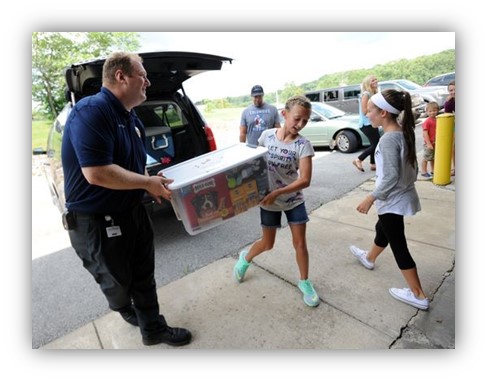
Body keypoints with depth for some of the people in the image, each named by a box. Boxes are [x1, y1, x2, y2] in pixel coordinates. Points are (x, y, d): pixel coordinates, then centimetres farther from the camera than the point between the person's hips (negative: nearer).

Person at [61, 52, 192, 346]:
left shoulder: (131, 118, 8)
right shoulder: (91, 111, -23)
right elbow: (96, 173, -32)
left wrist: (153, 185, 0)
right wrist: (147, 183, -21)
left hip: (132, 211, 8)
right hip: (96, 221, -8)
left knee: (143, 277, 17)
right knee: (117, 280, 18)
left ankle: (153, 328, 35)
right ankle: (124, 309, 51)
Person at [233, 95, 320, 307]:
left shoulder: (303, 145, -15)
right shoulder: (267, 136, -9)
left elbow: (305, 180, -20)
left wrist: (277, 193, -26)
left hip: (294, 200, 0)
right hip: (268, 200, 1)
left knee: (300, 243, 6)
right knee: (267, 244, 12)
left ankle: (304, 282, 29)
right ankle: (246, 257, 44)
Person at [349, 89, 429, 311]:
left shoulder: (388, 139, -25)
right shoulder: (405, 133, 3)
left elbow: (390, 177, -28)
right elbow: (412, 167, 11)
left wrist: (371, 198, -20)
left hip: (393, 200, -9)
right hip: (403, 196, 9)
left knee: (398, 246, 4)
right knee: (382, 229, 28)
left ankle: (418, 295, 17)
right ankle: (369, 258, 53)